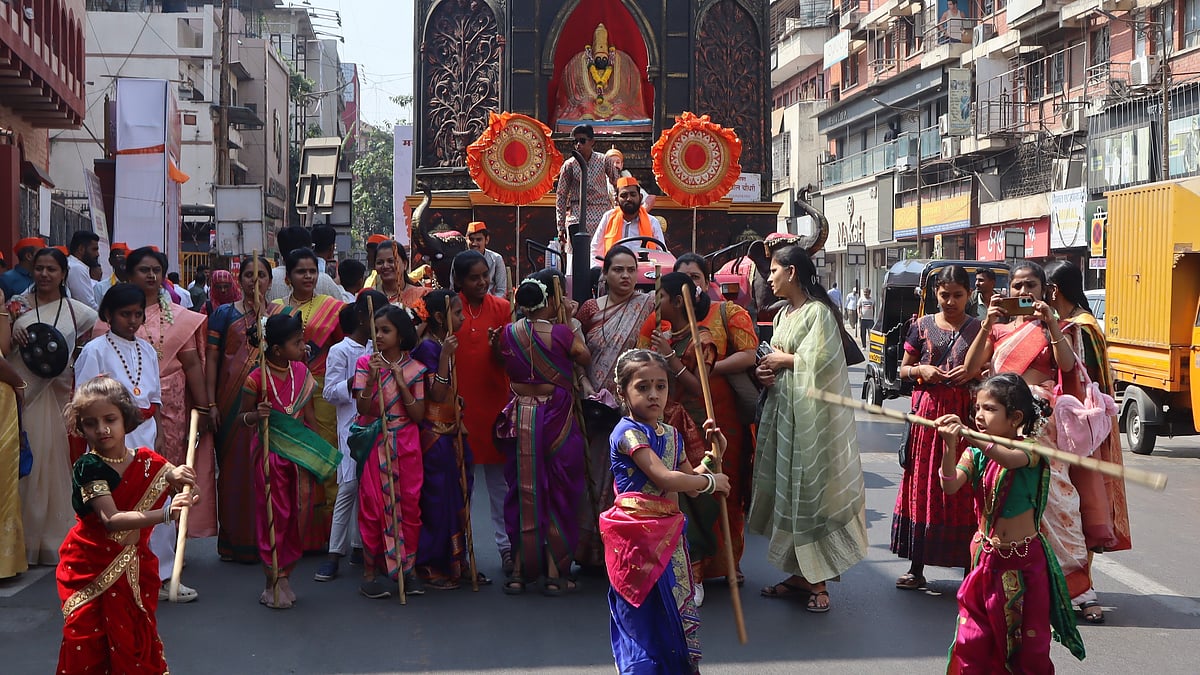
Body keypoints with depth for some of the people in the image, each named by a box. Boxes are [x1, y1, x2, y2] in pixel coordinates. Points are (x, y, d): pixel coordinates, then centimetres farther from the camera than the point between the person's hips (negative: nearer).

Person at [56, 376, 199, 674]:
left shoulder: (147, 461, -2)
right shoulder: (89, 467, -15)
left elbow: (194, 495, -3)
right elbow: (111, 519, -28)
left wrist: (175, 478, -27)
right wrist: (165, 513, -41)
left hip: (135, 568, 3)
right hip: (92, 569, -3)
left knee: (138, 639, 6)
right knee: (88, 646, -2)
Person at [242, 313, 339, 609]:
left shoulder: (301, 372, 3)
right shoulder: (257, 379, -13)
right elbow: (244, 416, -3)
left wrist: (317, 448, 11)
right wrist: (256, 415, -26)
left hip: (300, 452, 5)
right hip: (270, 453, -5)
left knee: (296, 513, 6)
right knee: (274, 515, 0)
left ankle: (286, 576, 20)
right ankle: (273, 582, 12)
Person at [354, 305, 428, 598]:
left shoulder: (414, 368, 2)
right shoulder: (365, 363, 1)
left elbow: (418, 415, -4)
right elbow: (363, 409, -8)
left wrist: (401, 383, -14)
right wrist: (371, 379, -22)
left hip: (406, 445, 1)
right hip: (375, 444, -1)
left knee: (410, 505, 1)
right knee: (373, 505, -2)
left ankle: (409, 569, 13)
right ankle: (369, 572, 6)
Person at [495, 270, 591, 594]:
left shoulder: (507, 334, -1)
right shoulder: (562, 333, -14)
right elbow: (585, 358, 3)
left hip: (519, 419, 4)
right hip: (556, 419, -4)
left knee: (522, 491, 11)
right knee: (557, 492, 6)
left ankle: (519, 569, 14)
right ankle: (554, 572, 9)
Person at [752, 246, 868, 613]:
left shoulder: (818, 311, -11)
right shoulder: (783, 314, 15)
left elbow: (819, 360, -21)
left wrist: (785, 360, -8)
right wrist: (766, 371, -1)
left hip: (811, 414, -9)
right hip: (783, 408, 9)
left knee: (809, 489, -6)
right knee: (786, 490, 9)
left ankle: (816, 581, 1)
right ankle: (801, 574, 16)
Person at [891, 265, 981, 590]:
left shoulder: (979, 328, 6)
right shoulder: (922, 326, 8)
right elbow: (903, 370, 13)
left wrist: (974, 372, -12)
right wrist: (921, 370, -8)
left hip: (965, 413, -1)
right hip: (927, 410, 1)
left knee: (962, 489, -2)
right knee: (922, 485, 2)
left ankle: (969, 566, 4)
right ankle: (916, 567, 8)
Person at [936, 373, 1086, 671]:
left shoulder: (1029, 449, -12)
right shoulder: (975, 452, 0)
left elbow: (1010, 457, -36)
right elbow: (950, 486, -15)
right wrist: (950, 447, -32)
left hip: (1023, 561, -3)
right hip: (985, 554, 4)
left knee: (1027, 640, 5)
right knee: (974, 635, 5)